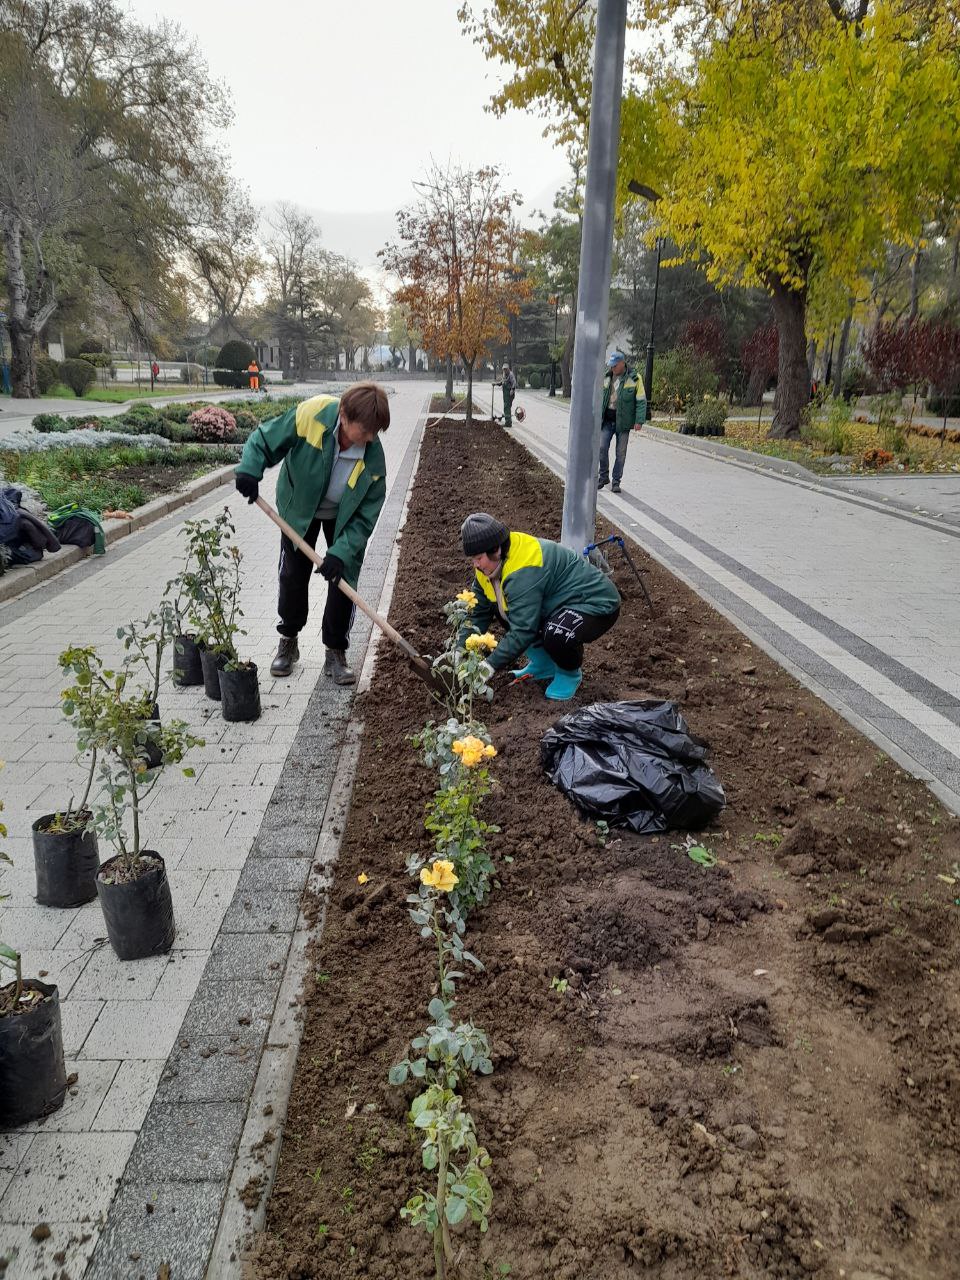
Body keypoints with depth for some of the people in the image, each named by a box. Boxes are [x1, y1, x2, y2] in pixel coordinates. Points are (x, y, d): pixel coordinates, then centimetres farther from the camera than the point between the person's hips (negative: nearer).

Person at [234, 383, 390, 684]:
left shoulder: (373, 456, -32)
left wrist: (341, 553, -34)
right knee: (292, 577, 8)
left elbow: (365, 516, -25)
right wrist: (249, 469, -34)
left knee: (343, 580, -3)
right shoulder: (310, 415, -35)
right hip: (299, 508, 0)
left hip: (344, 518, 0)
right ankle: (288, 642, 29)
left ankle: (336, 653, 13)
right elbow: (264, 439, -18)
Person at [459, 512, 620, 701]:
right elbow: (478, 612, 1)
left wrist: (490, 666, -29)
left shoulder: (523, 572, -32)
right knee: (500, 606, 1)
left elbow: (523, 631, -34)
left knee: (556, 635, -38)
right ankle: (543, 664, 11)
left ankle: (569, 673, -4)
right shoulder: (492, 564, -4)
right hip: (560, 601, 9)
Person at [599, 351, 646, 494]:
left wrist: (639, 420, -12)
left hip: (623, 421, -3)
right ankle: (603, 477, 11)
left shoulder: (634, 378, -4)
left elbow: (641, 401, -4)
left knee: (621, 452, 2)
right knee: (602, 447, -7)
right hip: (607, 420, 3)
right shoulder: (606, 378, 7)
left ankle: (616, 482, 13)